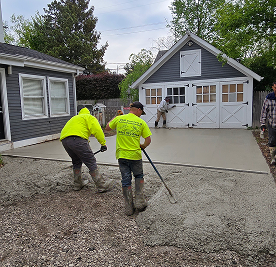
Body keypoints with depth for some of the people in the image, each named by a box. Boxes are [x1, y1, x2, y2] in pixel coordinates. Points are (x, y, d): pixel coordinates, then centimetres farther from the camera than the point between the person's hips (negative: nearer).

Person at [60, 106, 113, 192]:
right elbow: (97, 130, -3)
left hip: (64, 139, 8)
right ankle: (102, 185, 1)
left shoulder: (75, 118, 39)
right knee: (91, 162, -2)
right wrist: (103, 143, 0)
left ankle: (78, 184, 34)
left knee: (76, 161, 26)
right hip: (77, 139, -7)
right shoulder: (89, 117, 17)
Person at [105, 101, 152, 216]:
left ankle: (129, 207, 16)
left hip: (121, 155, 2)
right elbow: (148, 140, -5)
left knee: (126, 180, 10)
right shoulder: (141, 122, -5)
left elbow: (107, 128, 15)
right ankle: (139, 202, 15)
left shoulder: (119, 119, -1)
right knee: (139, 176, 21)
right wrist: (142, 146, 15)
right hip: (135, 155, -2)